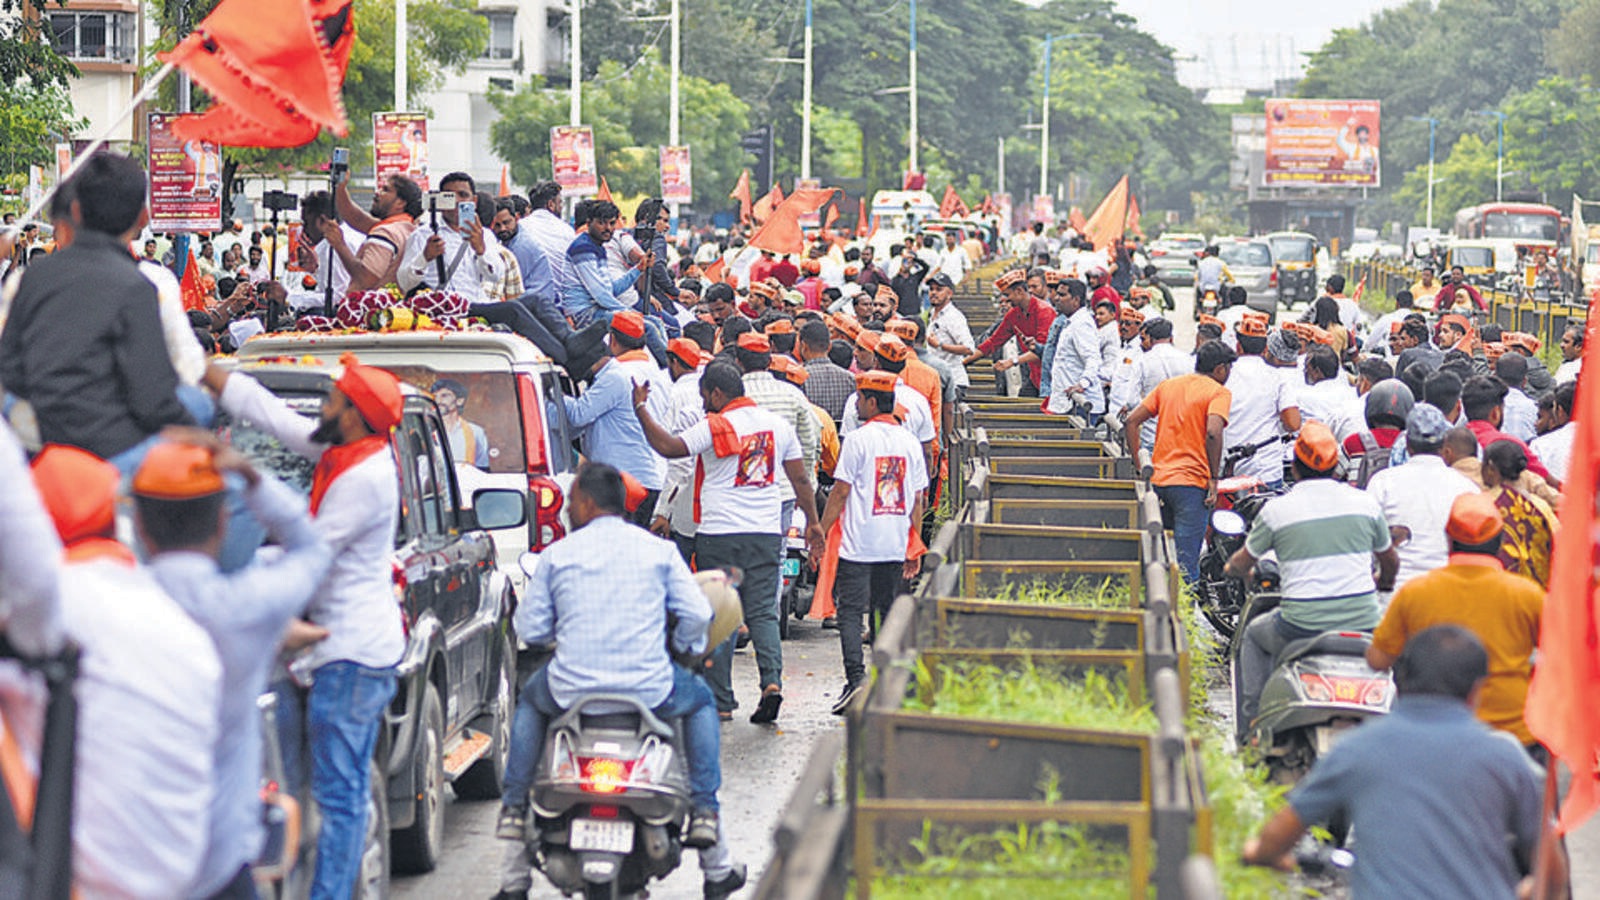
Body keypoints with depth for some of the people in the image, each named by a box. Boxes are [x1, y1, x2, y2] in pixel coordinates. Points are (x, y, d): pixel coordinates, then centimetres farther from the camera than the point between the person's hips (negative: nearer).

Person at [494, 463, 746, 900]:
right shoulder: (658, 550, 4)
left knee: (530, 702, 36)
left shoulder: (556, 555, 4)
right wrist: (682, 647, 24)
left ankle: (514, 808, 24)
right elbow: (697, 615, 0)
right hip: (649, 691, 0)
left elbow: (529, 629, 6)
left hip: (571, 691, 1)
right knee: (700, 702, 32)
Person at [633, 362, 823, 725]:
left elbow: (669, 447, -18)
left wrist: (641, 409, -10)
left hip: (720, 535, -4)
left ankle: (721, 701, 7)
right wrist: (812, 523, 22)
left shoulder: (714, 428, -9)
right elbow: (801, 480, 13)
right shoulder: (778, 424, 8)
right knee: (763, 612, 8)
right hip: (766, 533, 4)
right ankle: (771, 679, -14)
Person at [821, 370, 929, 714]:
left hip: (858, 544, -5)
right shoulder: (909, 442, 8)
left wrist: (820, 532, -2)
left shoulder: (858, 440, -8)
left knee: (850, 611, -5)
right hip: (895, 544, 5)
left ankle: (856, 676, -20)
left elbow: (841, 492, -9)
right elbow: (918, 498, 11)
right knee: (890, 610, 14)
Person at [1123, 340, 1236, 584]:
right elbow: (1213, 432, -20)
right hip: (1192, 482, -6)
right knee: (1186, 564, -9)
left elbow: (1131, 421, 12)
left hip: (1158, 479, 6)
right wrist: (1214, 479, -14)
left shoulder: (1168, 385, 16)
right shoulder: (1219, 392, -2)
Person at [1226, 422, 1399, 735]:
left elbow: (1240, 564, 12)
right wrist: (1383, 582, 44)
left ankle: (1251, 722, 23)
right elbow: (1391, 562, 20)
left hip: (1302, 627, -2)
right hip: (1363, 623, 2)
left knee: (1254, 635, 29)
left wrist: (1234, 568, 37)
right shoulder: (1364, 502, 5)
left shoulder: (1276, 510, -2)